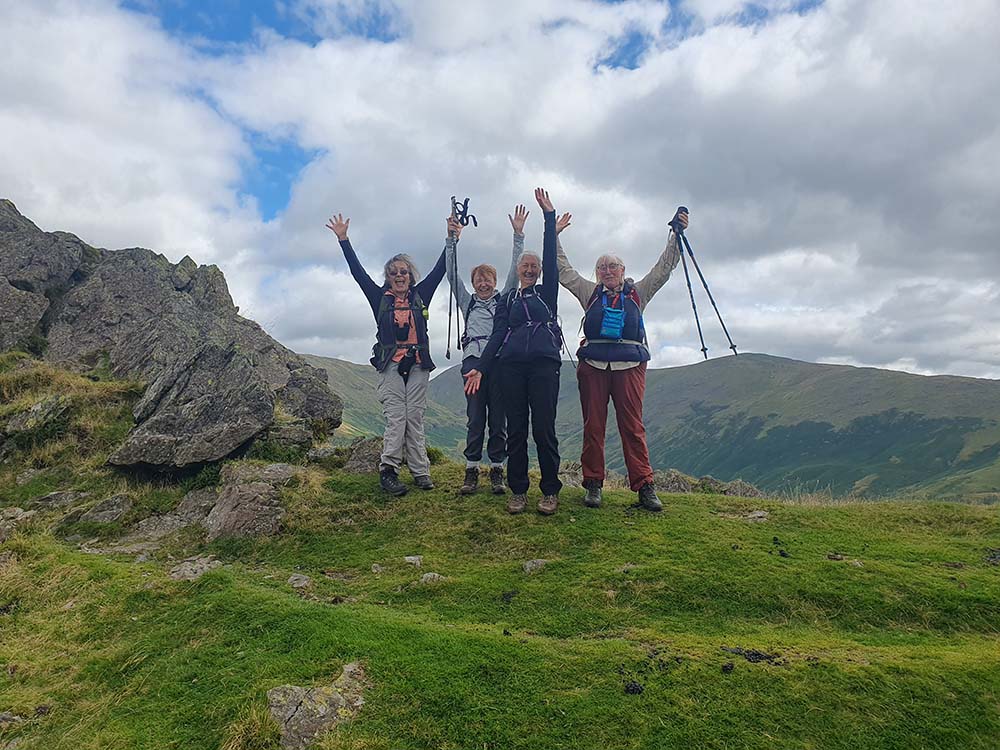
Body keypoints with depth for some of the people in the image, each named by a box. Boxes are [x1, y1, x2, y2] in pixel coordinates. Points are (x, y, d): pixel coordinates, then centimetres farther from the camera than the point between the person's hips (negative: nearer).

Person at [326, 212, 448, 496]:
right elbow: (357, 271, 6)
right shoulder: (380, 297, 10)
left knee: (415, 419, 0)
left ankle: (420, 472, 2)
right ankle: (388, 470, -8)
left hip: (418, 365, 2)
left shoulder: (420, 295, 13)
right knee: (396, 419, -10)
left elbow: (440, 269, 10)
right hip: (391, 365, -1)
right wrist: (343, 239, 2)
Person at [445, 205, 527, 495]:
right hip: (473, 359, 1)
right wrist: (452, 238, 6)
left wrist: (518, 234, 5)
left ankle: (497, 469, 6)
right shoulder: (467, 302, 21)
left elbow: (515, 270, 11)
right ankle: (471, 470, 3)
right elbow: (452, 273, 14)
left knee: (498, 417, 0)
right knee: (475, 417, -2)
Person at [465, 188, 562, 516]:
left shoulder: (547, 292, 16)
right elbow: (498, 335, 9)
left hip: (545, 363, -2)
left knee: (544, 428, -6)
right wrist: (480, 367, -3)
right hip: (511, 365, 2)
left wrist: (549, 215, 2)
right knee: (516, 429, 1)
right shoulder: (507, 299, 19)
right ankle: (518, 491, 9)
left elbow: (551, 257, 5)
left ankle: (550, 491, 3)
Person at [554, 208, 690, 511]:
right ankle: (593, 484, 7)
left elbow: (665, 266, 15)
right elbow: (564, 270, 18)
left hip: (630, 365, -1)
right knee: (593, 426, 1)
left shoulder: (638, 292, 18)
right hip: (593, 365, 1)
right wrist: (554, 235, 12)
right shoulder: (590, 293, 18)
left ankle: (644, 486, -1)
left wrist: (677, 234, 7)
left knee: (633, 427, -4)